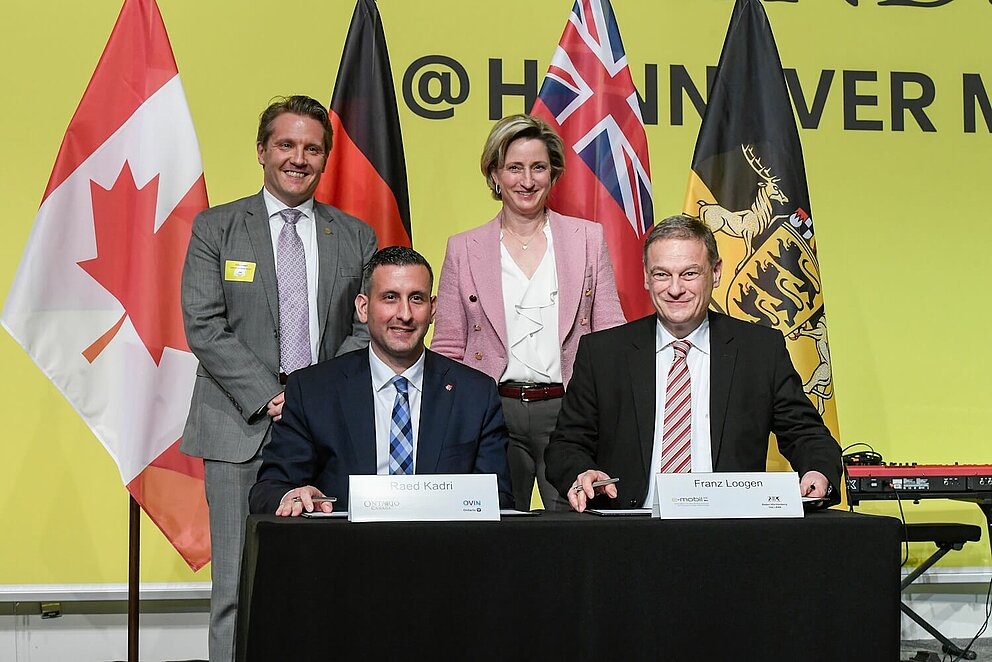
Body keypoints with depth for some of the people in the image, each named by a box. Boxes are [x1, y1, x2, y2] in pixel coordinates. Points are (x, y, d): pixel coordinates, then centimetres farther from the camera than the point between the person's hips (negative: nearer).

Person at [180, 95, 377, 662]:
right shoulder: (216, 228, 7)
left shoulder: (356, 237, 13)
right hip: (242, 428, -1)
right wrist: (270, 397, -11)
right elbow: (205, 327, -2)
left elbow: (366, 329, 8)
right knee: (238, 587, -1)